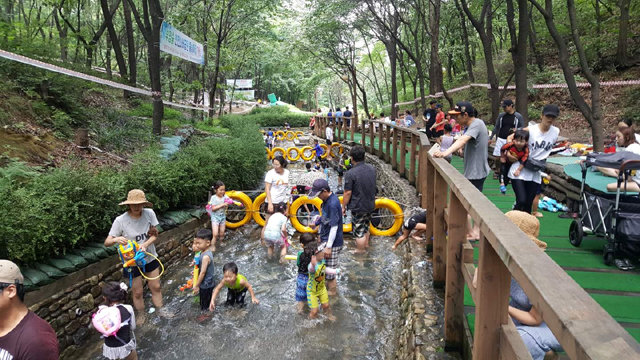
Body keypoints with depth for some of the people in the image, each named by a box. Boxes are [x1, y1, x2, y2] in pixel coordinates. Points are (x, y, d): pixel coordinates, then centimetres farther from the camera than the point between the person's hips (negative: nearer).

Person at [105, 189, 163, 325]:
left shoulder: (149, 213, -16)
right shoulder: (120, 220, -22)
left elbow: (154, 235, -6)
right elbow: (107, 242, -17)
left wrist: (145, 244, -26)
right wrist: (116, 239, -39)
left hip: (150, 257, 2)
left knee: (156, 287, 17)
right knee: (137, 292, 13)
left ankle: (160, 311, 38)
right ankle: (141, 315, 38)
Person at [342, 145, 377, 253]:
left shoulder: (350, 173, -24)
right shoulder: (372, 169, -2)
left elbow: (348, 193, -20)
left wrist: (343, 206, -8)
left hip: (358, 207, -7)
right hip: (370, 204, 7)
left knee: (359, 232, 6)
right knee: (366, 227, 27)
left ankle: (360, 252, 18)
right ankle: (365, 244, 45)